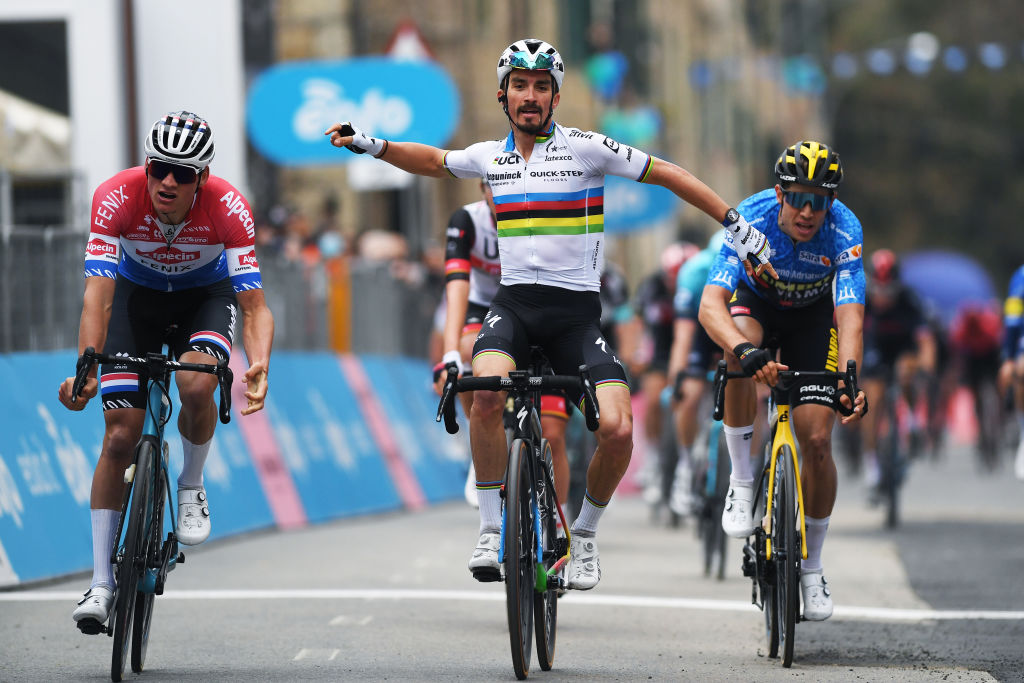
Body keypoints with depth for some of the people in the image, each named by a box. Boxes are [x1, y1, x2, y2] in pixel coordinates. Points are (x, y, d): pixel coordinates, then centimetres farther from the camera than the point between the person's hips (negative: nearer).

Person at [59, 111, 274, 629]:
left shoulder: (228, 208, -31)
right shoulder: (116, 198, -32)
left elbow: (254, 306, -32)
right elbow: (97, 295, -36)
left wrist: (259, 366, -51)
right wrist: (86, 369, -50)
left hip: (206, 295, 0)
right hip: (137, 294, 0)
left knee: (196, 387, -32)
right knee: (120, 435, -9)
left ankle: (191, 488, 0)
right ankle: (101, 582, -1)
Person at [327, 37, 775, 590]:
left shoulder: (586, 148, -3)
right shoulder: (490, 156, 9)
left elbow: (669, 175, 0)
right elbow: (431, 160, 28)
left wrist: (739, 228, -3)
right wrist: (369, 144, 13)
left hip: (575, 311, -2)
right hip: (514, 303, 2)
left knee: (618, 430, -19)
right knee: (486, 392, -31)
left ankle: (584, 534, 10)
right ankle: (491, 530, -16)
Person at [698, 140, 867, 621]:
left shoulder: (844, 230, -32)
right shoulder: (750, 219, -34)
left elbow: (850, 316, -40)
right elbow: (710, 305, -43)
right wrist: (745, 350, -63)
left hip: (812, 315, 1)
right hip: (755, 301, -1)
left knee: (817, 440, -11)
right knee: (740, 351, -38)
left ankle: (811, 567, 8)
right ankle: (742, 481, -21)